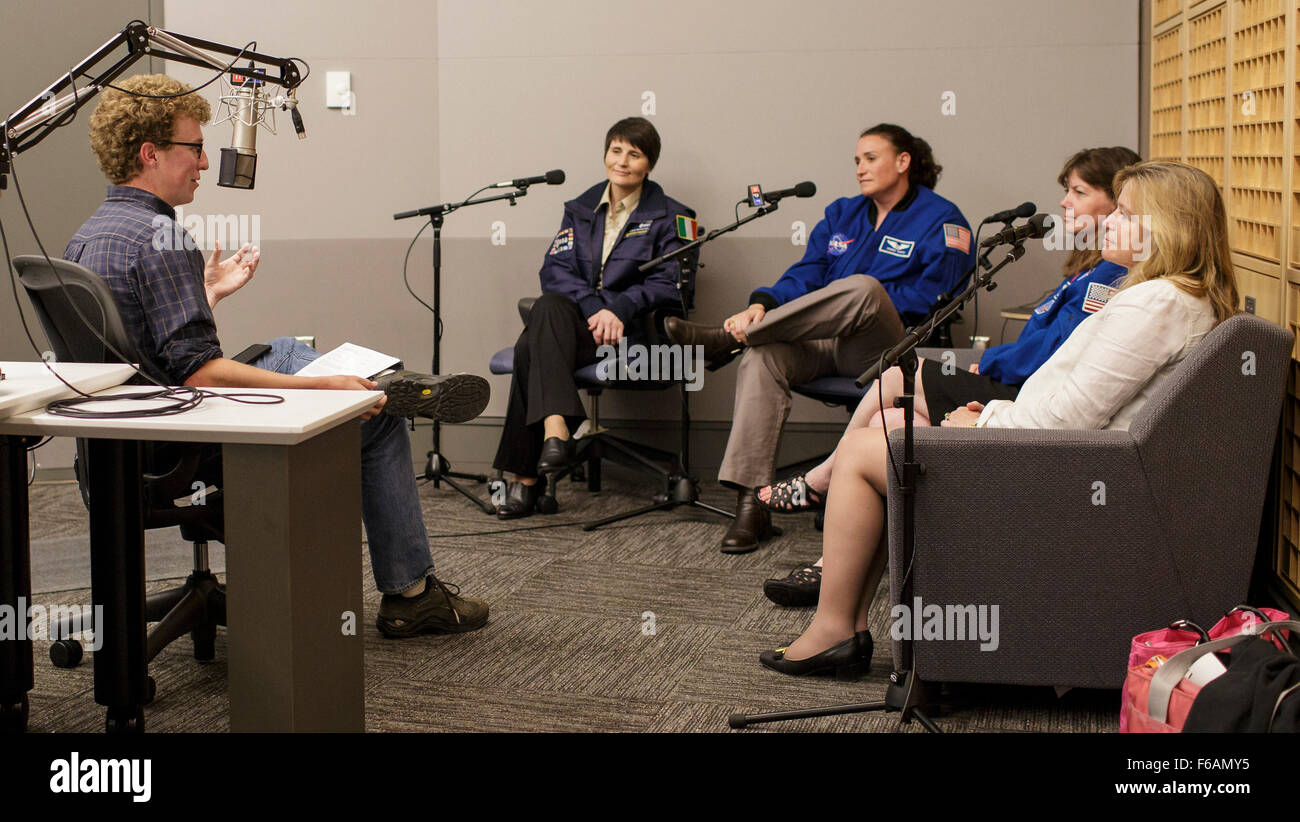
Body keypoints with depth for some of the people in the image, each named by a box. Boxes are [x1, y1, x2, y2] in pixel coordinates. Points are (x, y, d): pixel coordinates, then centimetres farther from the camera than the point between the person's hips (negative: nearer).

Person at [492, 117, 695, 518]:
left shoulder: (669, 217, 8)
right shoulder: (581, 210, 19)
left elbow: (668, 284, -4)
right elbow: (555, 268, 4)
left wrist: (616, 309, -20)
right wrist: (594, 308, -15)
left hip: (631, 329, -4)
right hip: (574, 318, 4)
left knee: (532, 347, -31)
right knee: (549, 306, -34)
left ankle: (525, 475, -33)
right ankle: (555, 426, -45)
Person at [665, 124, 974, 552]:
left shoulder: (942, 220, 5)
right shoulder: (842, 213, 22)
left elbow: (931, 298, -6)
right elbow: (806, 273, 10)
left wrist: (869, 307, -10)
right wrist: (764, 304, -9)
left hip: (882, 354, -5)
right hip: (824, 341, 5)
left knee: (864, 288, -37)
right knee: (763, 356, -28)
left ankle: (726, 338, -28)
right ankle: (751, 505, -34)